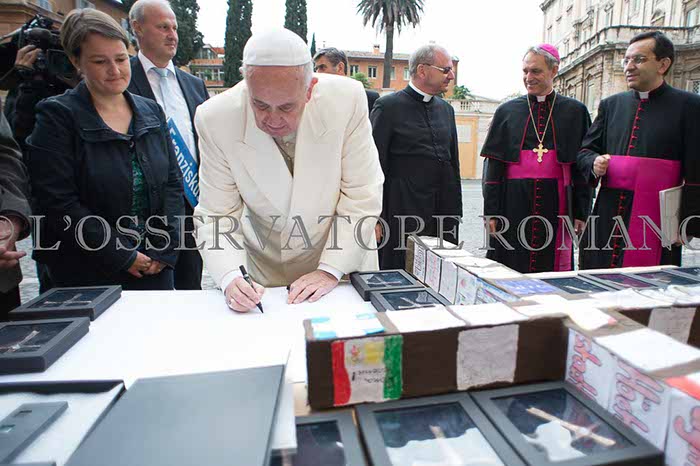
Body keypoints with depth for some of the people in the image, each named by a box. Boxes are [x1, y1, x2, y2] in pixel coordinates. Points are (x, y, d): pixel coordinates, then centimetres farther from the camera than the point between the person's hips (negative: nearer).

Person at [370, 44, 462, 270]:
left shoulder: (446, 109, 15)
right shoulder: (388, 106, -3)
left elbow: (453, 164, 18)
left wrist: (455, 213, 14)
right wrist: (375, 218, -10)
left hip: (443, 214, 6)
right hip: (403, 214, -5)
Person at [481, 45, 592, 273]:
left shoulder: (575, 111, 9)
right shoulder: (507, 111, 9)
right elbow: (493, 164, 5)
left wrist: (581, 211, 0)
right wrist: (490, 211, -1)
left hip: (555, 203, 0)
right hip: (514, 202, 0)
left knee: (552, 268, 4)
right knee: (509, 271, 2)